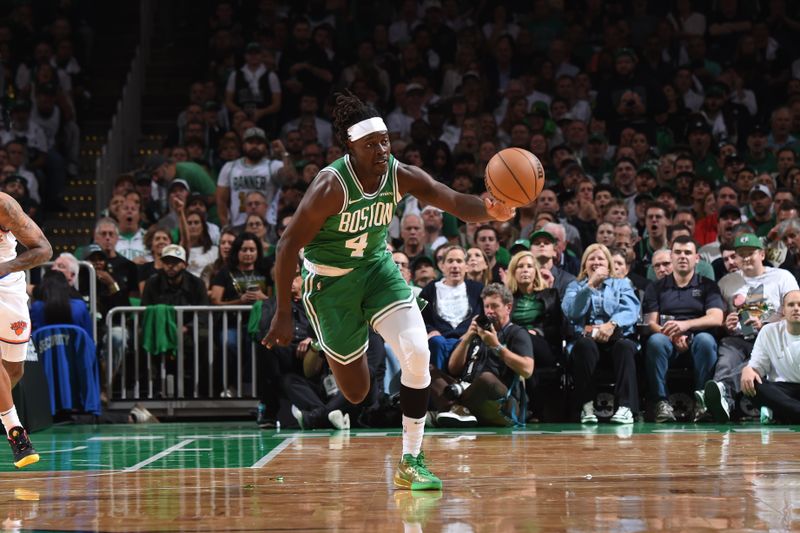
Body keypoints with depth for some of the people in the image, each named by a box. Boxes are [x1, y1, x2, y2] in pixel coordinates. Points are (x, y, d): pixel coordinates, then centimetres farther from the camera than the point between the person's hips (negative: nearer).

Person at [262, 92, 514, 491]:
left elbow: (456, 203, -21)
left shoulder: (401, 175, -14)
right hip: (330, 279, -4)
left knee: (417, 353, -20)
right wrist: (283, 314, -21)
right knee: (356, 393, 4)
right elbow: (289, 244, -22)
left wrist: (489, 211, -45)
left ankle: (411, 462, -8)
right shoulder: (331, 185, -27)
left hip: (377, 267, 4)